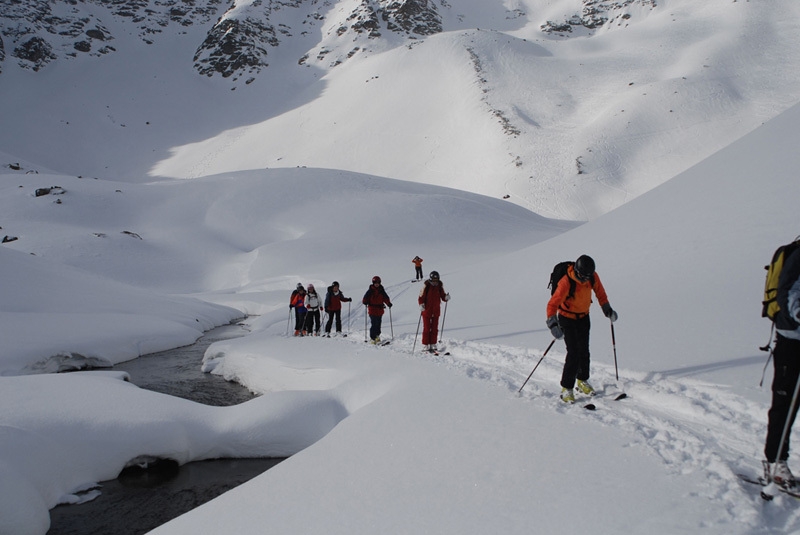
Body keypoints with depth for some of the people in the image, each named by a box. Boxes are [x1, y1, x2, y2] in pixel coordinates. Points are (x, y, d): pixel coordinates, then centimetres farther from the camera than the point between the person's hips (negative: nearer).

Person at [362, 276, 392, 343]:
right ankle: (372, 338, -5)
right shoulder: (370, 290, -2)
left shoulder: (381, 290, 9)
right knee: (373, 324, -9)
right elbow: (366, 298, -5)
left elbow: (385, 298, 11)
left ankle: (377, 335, 27)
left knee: (378, 324, 10)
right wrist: (365, 302, -25)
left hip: (380, 310, 4)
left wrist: (389, 303, -4)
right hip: (372, 310, -4)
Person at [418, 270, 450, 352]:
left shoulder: (440, 285, 0)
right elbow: (421, 297, -11)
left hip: (436, 310, 4)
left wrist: (446, 297, -14)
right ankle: (426, 345, 9)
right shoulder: (426, 285, -13)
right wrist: (421, 305, -26)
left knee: (435, 328, 9)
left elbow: (442, 295, 8)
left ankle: (433, 344, 19)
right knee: (426, 328, 1)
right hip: (426, 310, -4)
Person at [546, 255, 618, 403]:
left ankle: (583, 381, 32)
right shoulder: (566, 282, -32)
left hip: (584, 317, 5)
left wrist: (607, 309, 6)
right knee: (573, 353, -12)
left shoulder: (593, 277, -15)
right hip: (567, 318, -5)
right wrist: (553, 324, -45)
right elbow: (552, 304, -35)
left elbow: (599, 291, 7)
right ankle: (566, 389, 0)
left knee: (584, 351, 10)